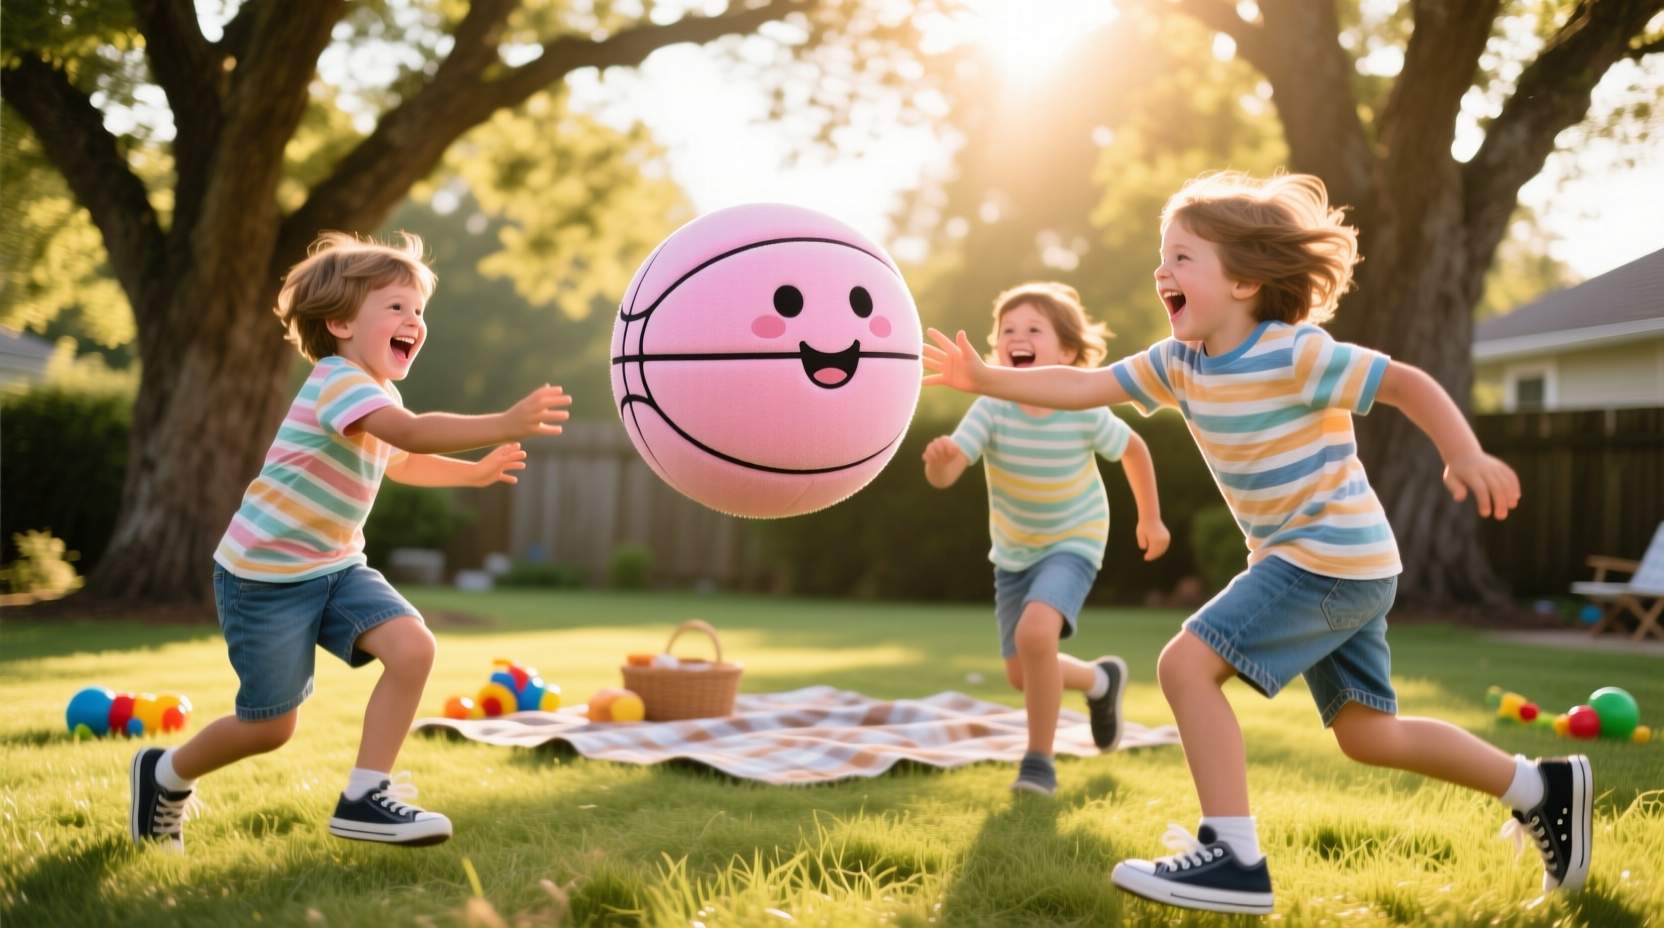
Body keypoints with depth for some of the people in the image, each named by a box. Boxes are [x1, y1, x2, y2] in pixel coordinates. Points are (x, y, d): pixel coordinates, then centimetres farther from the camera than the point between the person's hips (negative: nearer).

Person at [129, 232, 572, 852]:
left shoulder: (379, 396, 7)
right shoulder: (338, 382, -23)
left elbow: (401, 462, 30)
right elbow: (412, 433, -42)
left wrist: (475, 471, 21)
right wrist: (504, 424, -49)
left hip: (335, 567, 8)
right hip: (264, 574, -8)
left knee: (412, 646, -16)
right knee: (270, 726, 3)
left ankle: (364, 797, -8)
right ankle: (166, 774, 32)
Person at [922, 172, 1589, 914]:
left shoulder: (1293, 354, -18)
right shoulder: (1179, 362, 3)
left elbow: (1408, 383, -12)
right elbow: (1080, 388, 3)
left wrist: (1466, 457, -22)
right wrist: (984, 378, -4)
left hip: (1335, 557, -9)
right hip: (1306, 559, 9)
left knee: (1187, 663, -18)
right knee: (1365, 734, 17)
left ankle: (1233, 858, -14)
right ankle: (1540, 788, 31)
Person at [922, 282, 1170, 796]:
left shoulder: (1085, 413, -24)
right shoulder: (992, 407, -23)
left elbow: (1133, 448, -2)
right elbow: (943, 477, -33)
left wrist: (1150, 518, 7)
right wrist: (938, 457, -56)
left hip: (1072, 544, -3)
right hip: (1014, 552, 4)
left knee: (1035, 632, -30)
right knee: (1022, 675, 11)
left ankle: (1039, 759, -11)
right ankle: (1101, 680, 43)